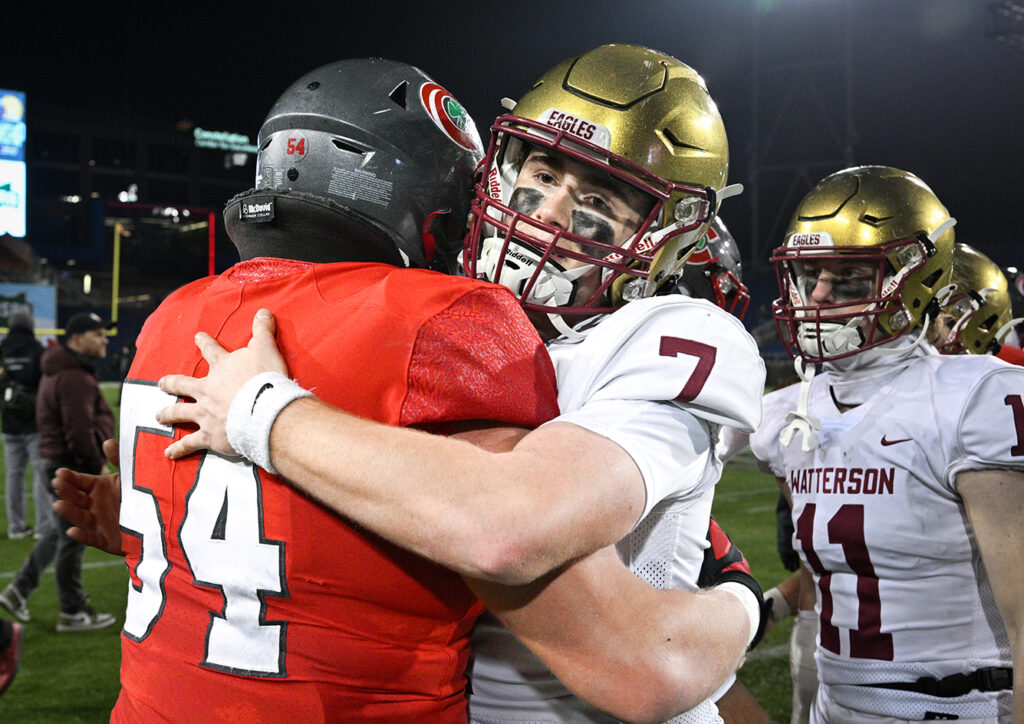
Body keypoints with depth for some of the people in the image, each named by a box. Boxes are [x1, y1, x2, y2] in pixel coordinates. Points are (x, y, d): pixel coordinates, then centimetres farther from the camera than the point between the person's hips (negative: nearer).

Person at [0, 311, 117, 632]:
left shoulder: (60, 371, 15)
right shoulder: (75, 378, -21)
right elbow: (79, 431, -26)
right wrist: (97, 465, -16)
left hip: (58, 463, 11)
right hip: (72, 468, -11)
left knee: (61, 532, 21)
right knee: (72, 539, 1)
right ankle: (72, 613, 12)